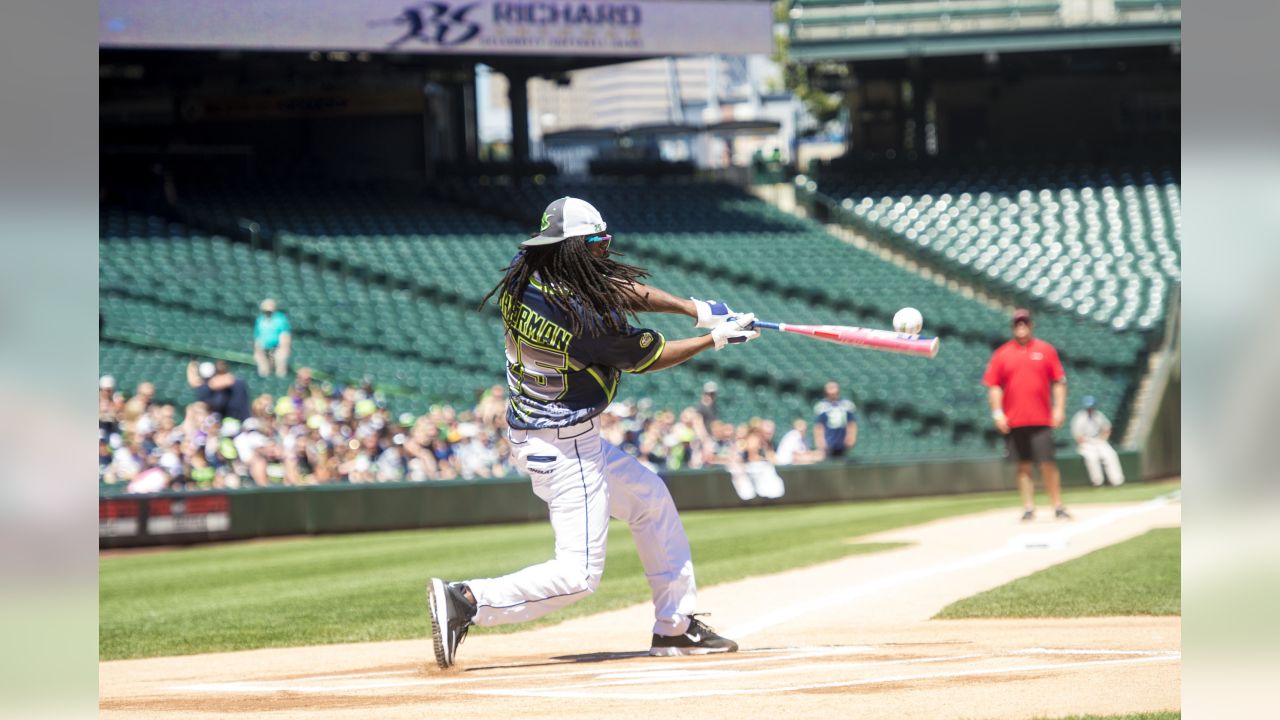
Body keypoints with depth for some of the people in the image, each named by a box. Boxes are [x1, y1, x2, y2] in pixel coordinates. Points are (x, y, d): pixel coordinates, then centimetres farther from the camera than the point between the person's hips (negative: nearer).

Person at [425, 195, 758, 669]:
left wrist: (692, 307, -2)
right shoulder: (586, 319, -28)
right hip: (565, 448, -10)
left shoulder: (523, 276, -4)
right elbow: (647, 357, -11)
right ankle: (466, 602, -14)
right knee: (579, 574, -8)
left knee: (650, 499, 23)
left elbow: (619, 288, 5)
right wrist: (714, 340, 3)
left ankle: (676, 626, 29)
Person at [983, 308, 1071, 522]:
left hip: (1041, 420, -1)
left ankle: (1058, 507, 5)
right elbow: (993, 386, 7)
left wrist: (1059, 408, -2)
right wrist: (997, 412, -3)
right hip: (1014, 422, 1)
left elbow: (1059, 382, 7)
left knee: (1048, 464, -3)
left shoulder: (1045, 350, 7)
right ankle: (1028, 508, 7)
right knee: (1023, 465, 3)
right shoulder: (1002, 354, 7)